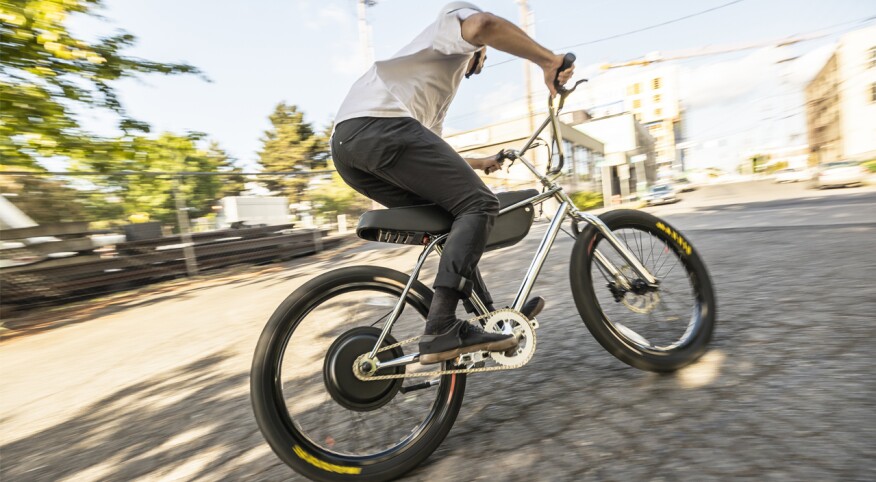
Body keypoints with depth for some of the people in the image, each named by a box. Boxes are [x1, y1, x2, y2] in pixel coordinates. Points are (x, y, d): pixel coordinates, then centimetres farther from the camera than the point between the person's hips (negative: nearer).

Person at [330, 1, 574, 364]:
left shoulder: (438, 90, 41)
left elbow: (431, 152, 42)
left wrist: (478, 163, 51)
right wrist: (549, 60, -3)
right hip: (380, 125, -9)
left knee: (449, 221, 12)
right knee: (478, 204, -10)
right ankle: (441, 330, -20)